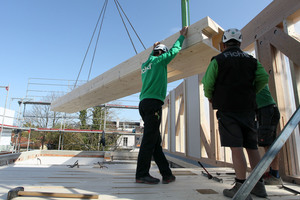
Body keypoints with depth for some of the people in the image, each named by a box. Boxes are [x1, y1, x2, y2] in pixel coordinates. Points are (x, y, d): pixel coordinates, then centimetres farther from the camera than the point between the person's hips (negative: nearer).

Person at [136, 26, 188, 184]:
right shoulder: (158, 60, 3)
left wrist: (153, 50, 58)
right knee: (149, 140, -8)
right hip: (153, 102, -9)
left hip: (144, 104, 9)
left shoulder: (145, 64, 23)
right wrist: (182, 36, 27)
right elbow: (174, 50, 13)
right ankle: (141, 174, -3)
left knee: (155, 141, 5)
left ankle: (166, 174, 11)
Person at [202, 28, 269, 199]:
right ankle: (259, 185, 17)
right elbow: (264, 78, 4)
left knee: (236, 147, -9)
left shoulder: (218, 60, 2)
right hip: (248, 108, 5)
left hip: (227, 108, -5)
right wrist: (252, 93, 18)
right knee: (252, 146, 10)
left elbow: (208, 82, -7)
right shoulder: (251, 60, 15)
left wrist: (210, 97, 11)